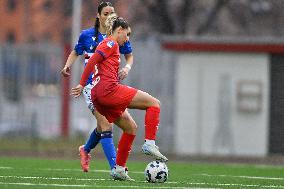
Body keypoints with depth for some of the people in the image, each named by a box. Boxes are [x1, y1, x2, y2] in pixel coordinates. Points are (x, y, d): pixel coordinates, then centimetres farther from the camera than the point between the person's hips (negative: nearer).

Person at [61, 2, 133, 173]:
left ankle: (86, 149, 46)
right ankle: (115, 167, -20)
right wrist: (68, 65, -5)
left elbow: (129, 56, 13)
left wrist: (127, 68, -7)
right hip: (92, 84, -4)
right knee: (106, 125, -16)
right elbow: (76, 53, 13)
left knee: (103, 126, 15)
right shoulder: (87, 35, -2)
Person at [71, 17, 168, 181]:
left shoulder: (106, 44, 27)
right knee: (154, 103, -7)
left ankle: (119, 168, 13)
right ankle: (150, 144, -17)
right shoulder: (111, 43, -1)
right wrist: (82, 85, -12)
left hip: (98, 97, 10)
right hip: (109, 89, -10)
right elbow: (92, 61, -11)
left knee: (131, 127, 18)